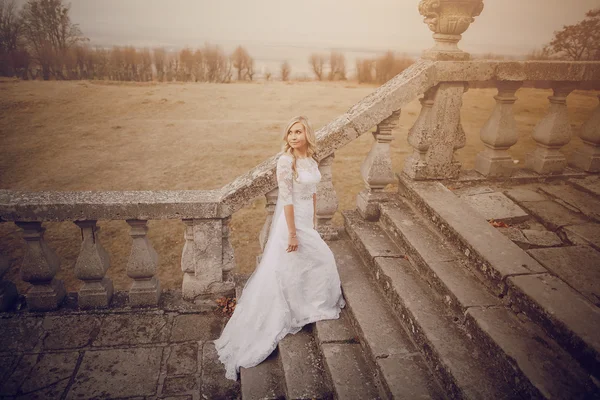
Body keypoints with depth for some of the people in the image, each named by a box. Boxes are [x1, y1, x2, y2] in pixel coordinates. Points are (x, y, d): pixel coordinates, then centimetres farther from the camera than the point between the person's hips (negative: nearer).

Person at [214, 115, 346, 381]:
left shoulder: (310, 158, 3)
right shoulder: (286, 161, -22)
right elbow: (286, 199, -23)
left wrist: (313, 221, 16)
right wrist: (293, 233, -21)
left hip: (307, 218, 9)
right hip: (291, 219, -9)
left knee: (314, 260, 22)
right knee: (287, 268, 4)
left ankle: (305, 305, 43)